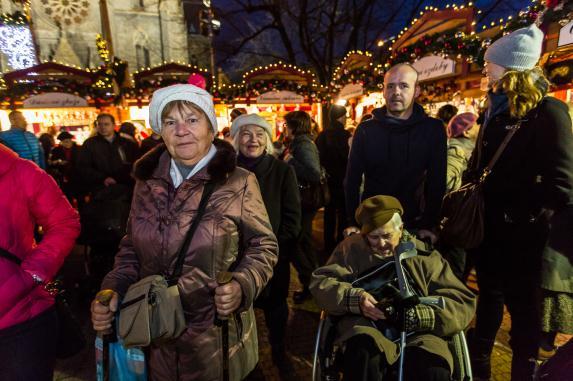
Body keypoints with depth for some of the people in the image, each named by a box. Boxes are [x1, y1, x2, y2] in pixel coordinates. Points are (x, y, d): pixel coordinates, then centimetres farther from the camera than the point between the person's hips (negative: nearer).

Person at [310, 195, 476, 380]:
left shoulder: (423, 256, 13)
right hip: (366, 324, 0)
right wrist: (355, 298, -14)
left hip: (417, 332, 1)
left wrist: (420, 316, -12)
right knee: (365, 350, -36)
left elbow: (463, 303, 7)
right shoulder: (352, 248, 12)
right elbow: (320, 283, 4)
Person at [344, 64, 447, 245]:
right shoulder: (366, 130, -6)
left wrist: (430, 225, -7)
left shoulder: (433, 129, -5)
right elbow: (352, 180, -6)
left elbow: (437, 182, -4)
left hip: (413, 224, 0)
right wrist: (352, 223, -11)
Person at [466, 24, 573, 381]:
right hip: (489, 228, 8)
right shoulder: (498, 110, 10)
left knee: (523, 309, 10)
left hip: (521, 234, -7)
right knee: (489, 298, 21)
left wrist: (517, 216, -20)